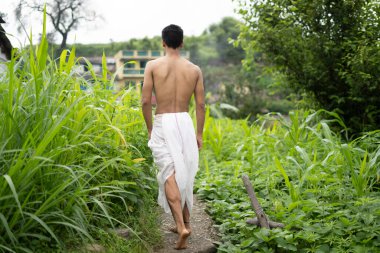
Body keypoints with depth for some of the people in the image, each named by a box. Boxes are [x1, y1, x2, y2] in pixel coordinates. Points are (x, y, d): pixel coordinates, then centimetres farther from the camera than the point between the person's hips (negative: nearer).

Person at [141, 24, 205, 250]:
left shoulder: (153, 65, -1)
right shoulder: (195, 69, 5)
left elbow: (146, 101, -5)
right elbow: (201, 105, 4)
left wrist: (150, 129, 8)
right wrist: (199, 134, 12)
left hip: (163, 124, -3)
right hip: (185, 123, 3)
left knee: (170, 175, -4)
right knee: (185, 174, 16)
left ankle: (182, 226, -19)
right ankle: (185, 222, 28)